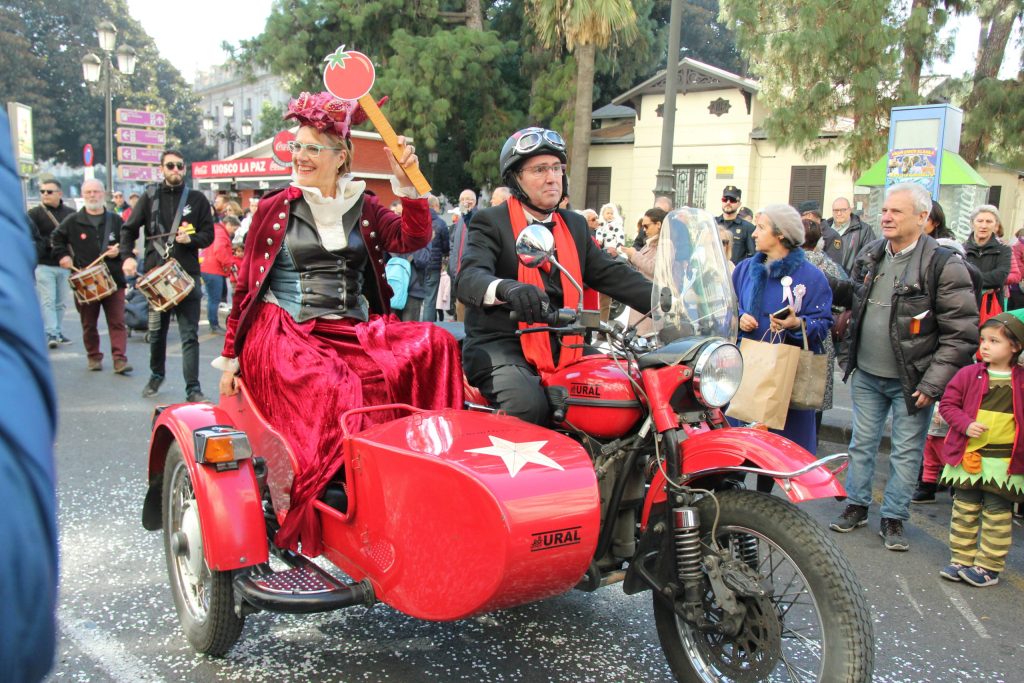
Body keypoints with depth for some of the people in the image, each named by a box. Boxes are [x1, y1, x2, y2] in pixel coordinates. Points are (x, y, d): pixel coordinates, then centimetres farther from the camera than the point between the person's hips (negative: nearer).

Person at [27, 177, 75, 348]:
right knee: (47, 301, -7)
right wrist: (49, 243, -17)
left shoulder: (71, 213, 9)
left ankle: (58, 332, 20)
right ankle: (51, 334, -7)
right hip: (43, 265, -3)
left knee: (62, 302, 9)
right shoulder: (34, 213, 0)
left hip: (65, 265, 3)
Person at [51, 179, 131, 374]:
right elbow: (57, 238, 20)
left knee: (117, 322, -6)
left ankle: (119, 359, -5)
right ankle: (94, 356, 22)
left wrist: (119, 251, -5)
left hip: (113, 279, 0)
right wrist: (63, 255, 7)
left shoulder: (115, 220, 7)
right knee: (89, 324, 8)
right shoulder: (73, 221, 5)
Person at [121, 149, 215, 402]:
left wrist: (191, 239, -15)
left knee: (189, 335, -5)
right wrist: (127, 256, -6)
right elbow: (129, 229, 9)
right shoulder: (150, 197, 8)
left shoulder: (196, 199, 6)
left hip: (188, 276, -2)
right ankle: (157, 374, 37)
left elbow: (209, 234, 5)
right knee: (156, 330, 15)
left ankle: (193, 388, -3)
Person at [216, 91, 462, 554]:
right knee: (337, 390, -34)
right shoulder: (274, 209, 8)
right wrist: (229, 357, 6)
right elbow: (246, 286, 9)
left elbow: (412, 240, -1)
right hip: (287, 336, -3)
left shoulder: (364, 208, 15)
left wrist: (407, 185, -14)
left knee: (435, 344, -22)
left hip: (355, 332, 3)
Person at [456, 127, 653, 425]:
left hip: (563, 345, 6)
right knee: (530, 405, -31)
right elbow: (469, 277, -19)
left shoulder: (575, 225, 17)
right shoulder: (490, 222, -2)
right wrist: (506, 288, -43)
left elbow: (612, 274, 11)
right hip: (501, 345, -5)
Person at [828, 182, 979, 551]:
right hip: (866, 374, 5)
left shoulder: (943, 265, -16)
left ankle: (893, 518, 22)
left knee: (906, 452, 8)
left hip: (911, 381, -5)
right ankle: (856, 506, 30)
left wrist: (932, 383, -17)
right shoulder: (870, 254, 3)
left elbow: (961, 334, -14)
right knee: (861, 444, 15)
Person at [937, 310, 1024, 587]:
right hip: (968, 457, 1)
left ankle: (989, 567, 16)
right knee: (964, 510, 10)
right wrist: (966, 424, -15)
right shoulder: (969, 374, -1)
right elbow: (948, 403, 1)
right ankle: (961, 559, 21)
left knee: (997, 514, 6)